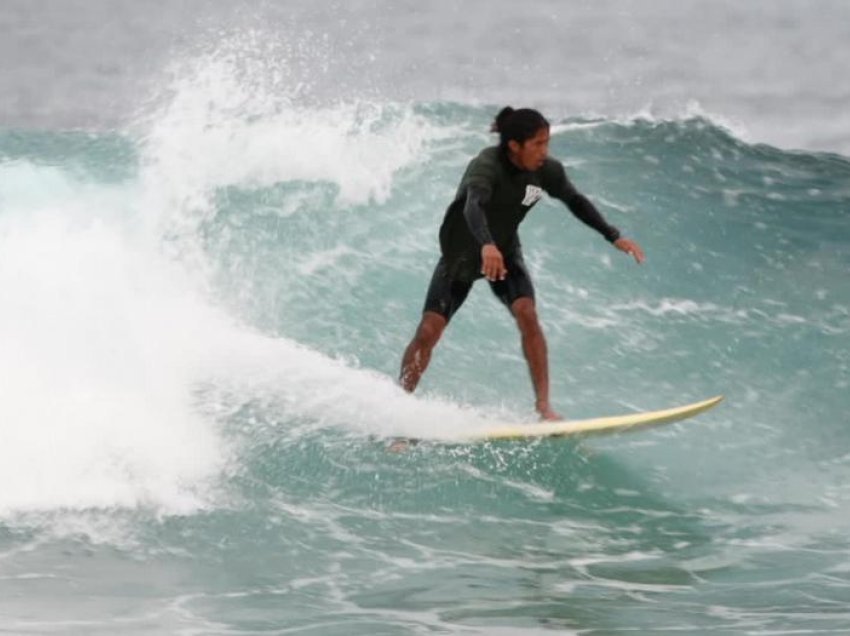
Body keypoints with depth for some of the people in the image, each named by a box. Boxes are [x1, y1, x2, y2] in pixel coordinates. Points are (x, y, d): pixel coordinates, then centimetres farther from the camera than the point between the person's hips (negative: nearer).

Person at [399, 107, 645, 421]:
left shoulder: (547, 171, -14)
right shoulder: (487, 166, -32)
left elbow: (576, 202, 3)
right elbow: (473, 205, -50)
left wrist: (614, 237, 1)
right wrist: (486, 245, -69)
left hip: (504, 252, 3)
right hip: (461, 254, -3)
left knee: (527, 314, -21)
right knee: (429, 330, -10)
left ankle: (543, 404, -19)